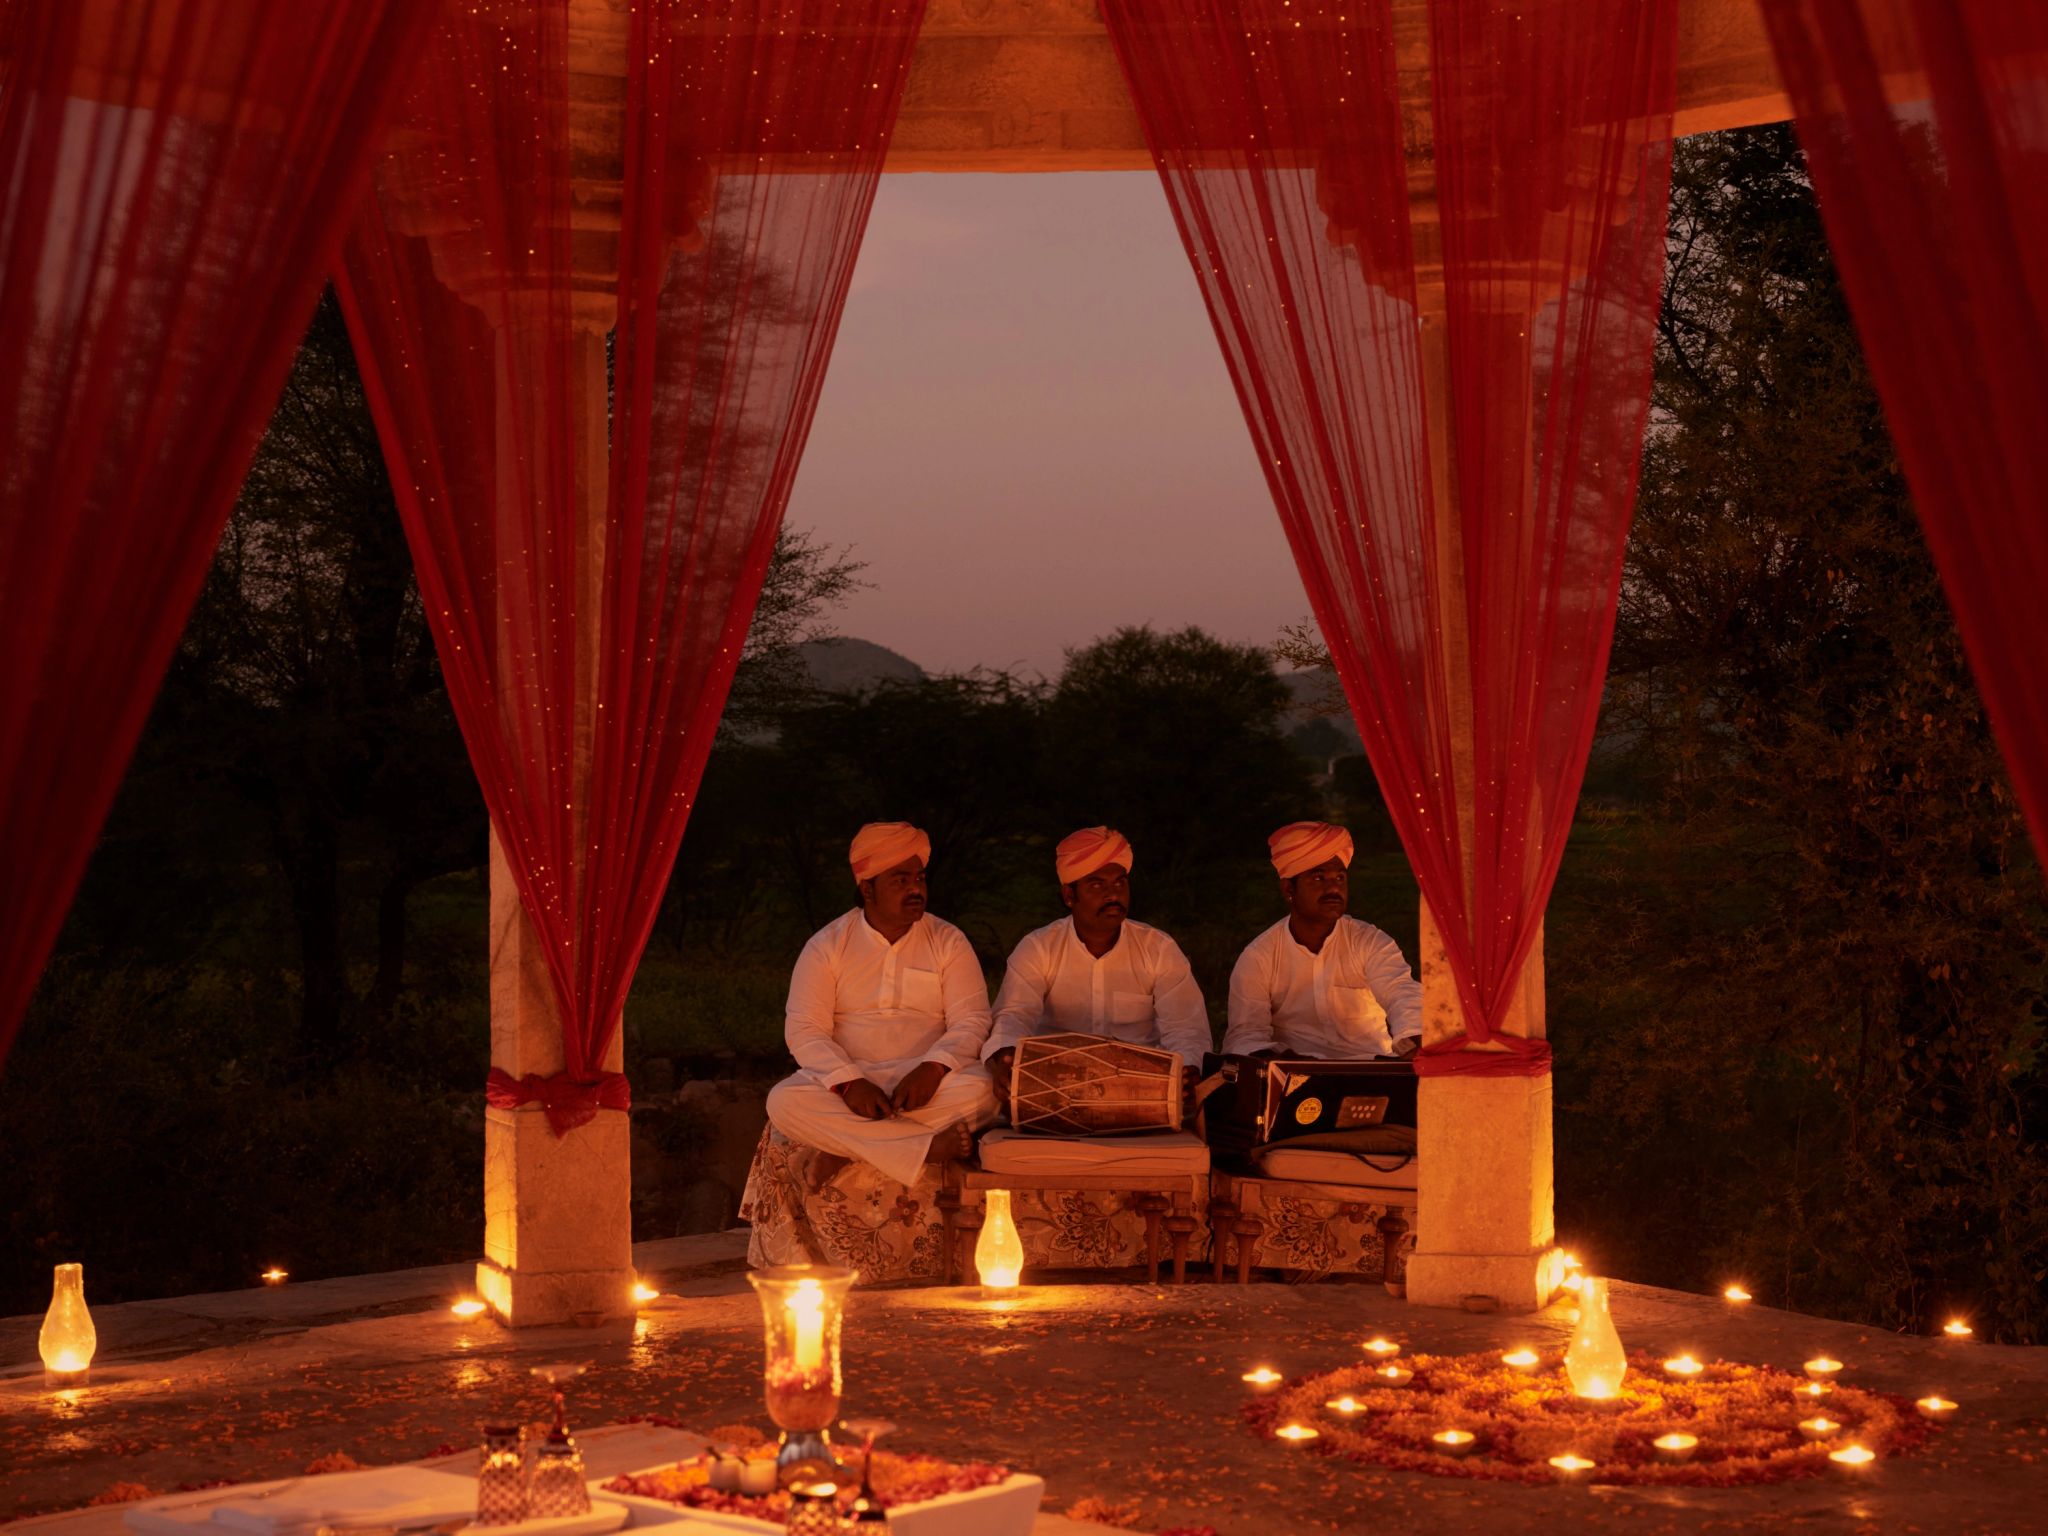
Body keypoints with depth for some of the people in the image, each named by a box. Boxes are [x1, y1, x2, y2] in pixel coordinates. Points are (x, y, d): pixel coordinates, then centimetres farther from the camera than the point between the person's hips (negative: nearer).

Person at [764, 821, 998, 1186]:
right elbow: (804, 1030, -5)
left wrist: (933, 1069, -23)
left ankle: (847, 1146, -26)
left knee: (980, 1090, -33)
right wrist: (848, 1083, -23)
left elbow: (971, 1021, -3)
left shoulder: (948, 941, 6)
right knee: (784, 1102, -31)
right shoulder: (826, 946, 4)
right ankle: (929, 1147, -33)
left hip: (923, 1079, 0)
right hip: (846, 1077, 0)